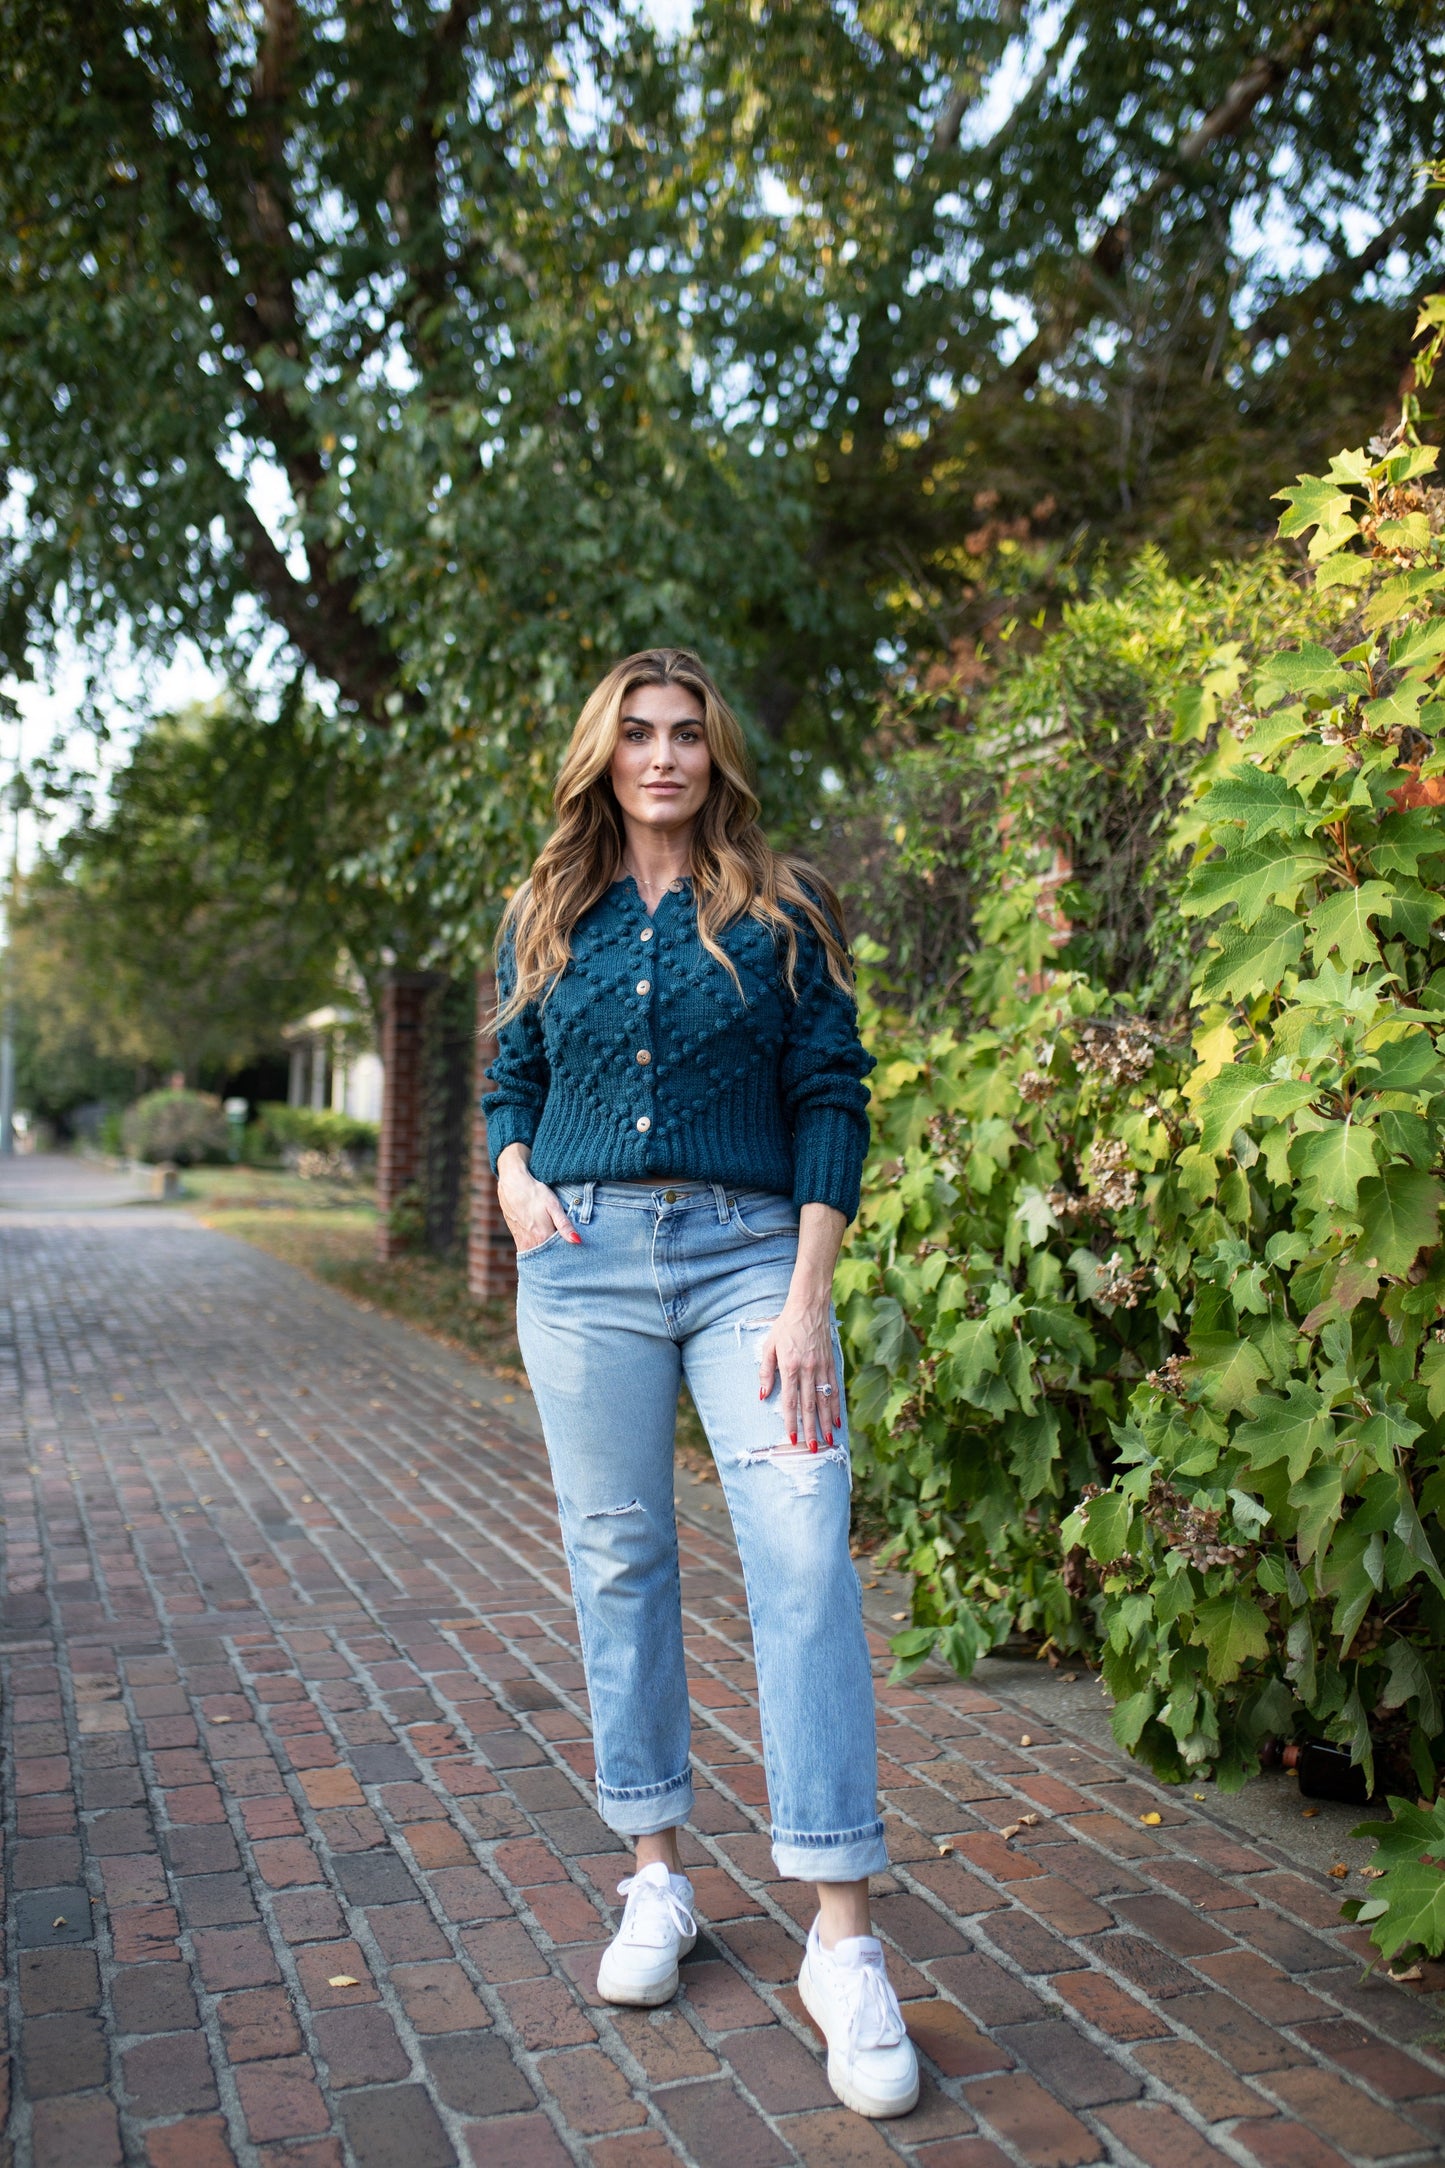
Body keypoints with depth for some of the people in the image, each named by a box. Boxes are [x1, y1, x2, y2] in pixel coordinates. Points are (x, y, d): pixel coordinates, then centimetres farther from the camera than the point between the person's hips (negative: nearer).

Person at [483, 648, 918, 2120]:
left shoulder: (781, 912, 3)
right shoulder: (546, 918, 11)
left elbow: (832, 1104, -2)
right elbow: (512, 1083, 20)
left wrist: (806, 1302, -10)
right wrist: (513, 1176, -3)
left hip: (748, 1254, -3)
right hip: (584, 1262, 3)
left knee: (804, 1561, -12)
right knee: (618, 1559, 7)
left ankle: (843, 1944, -6)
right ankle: (656, 1878, 23)